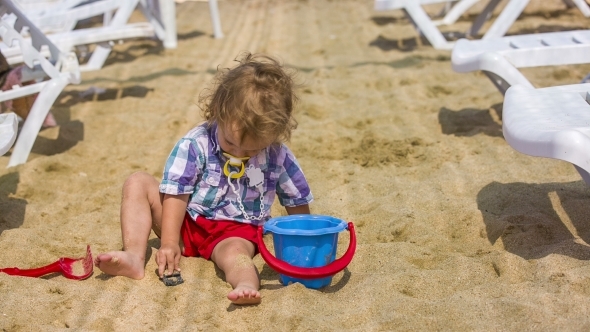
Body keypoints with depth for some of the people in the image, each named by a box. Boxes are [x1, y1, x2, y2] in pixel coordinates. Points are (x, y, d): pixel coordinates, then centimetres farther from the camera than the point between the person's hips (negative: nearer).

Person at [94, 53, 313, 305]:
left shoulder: (278, 156, -11)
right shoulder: (194, 145, -16)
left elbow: (297, 204, 2)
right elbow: (176, 194, -15)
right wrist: (169, 243, -22)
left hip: (238, 230, -2)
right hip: (189, 222, 2)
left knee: (235, 251, -37)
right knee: (137, 184, -13)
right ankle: (134, 257, -26)